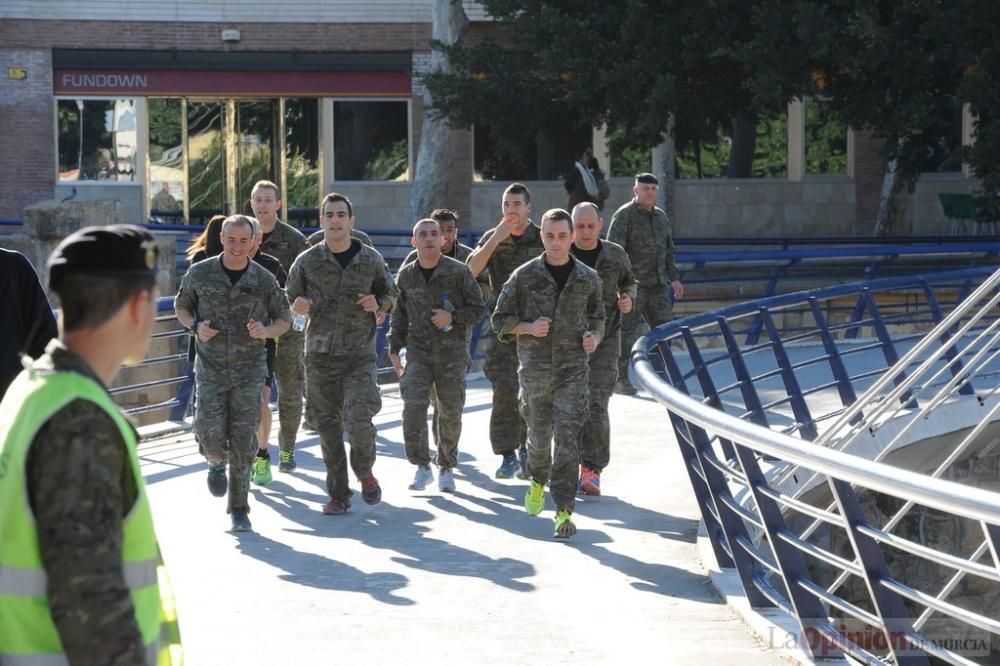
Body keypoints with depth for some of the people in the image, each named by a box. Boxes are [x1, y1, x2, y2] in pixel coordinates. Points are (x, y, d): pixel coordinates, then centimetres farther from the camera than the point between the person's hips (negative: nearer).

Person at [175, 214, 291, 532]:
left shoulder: (264, 280, -4)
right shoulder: (200, 273, -4)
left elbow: (283, 320, 8)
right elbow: (181, 305, 12)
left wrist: (266, 331, -15)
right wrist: (195, 326, -9)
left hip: (249, 371, 0)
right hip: (211, 368, 0)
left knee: (243, 441, -2)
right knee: (211, 435, -11)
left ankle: (238, 509, 11)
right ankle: (217, 461, 27)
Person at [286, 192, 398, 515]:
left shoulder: (371, 260, 2)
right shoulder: (307, 261, 1)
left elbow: (390, 295, 15)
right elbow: (289, 302, 10)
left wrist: (378, 304, -7)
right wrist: (298, 308, -13)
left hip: (359, 355, -1)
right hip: (320, 356, 1)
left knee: (359, 421, -15)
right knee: (328, 427, 5)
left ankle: (364, 472, 15)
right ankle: (338, 494, 18)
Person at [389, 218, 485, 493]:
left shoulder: (459, 272, -5)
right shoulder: (406, 276, 4)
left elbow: (477, 308, 0)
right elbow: (399, 315, 14)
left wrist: (453, 318, -16)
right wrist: (394, 350, 10)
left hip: (452, 352, -1)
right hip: (418, 351, 1)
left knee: (450, 413, 4)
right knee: (413, 405, -16)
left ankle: (446, 468, 22)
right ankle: (422, 466, -4)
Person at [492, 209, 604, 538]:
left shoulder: (588, 279, 4)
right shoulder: (524, 276, -1)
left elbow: (597, 318, 19)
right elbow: (501, 321, 5)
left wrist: (594, 338, -2)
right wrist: (529, 328, -13)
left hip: (572, 368, -1)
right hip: (534, 368, 1)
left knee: (567, 437, -11)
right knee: (539, 434, 12)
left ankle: (564, 511, -12)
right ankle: (538, 482, 43)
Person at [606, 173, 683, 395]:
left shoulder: (661, 216, 17)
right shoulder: (624, 215, -6)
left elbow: (669, 250, 26)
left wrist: (674, 278, 20)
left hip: (658, 284, 7)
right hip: (633, 285, -7)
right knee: (627, 331, -4)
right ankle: (621, 379, 2)